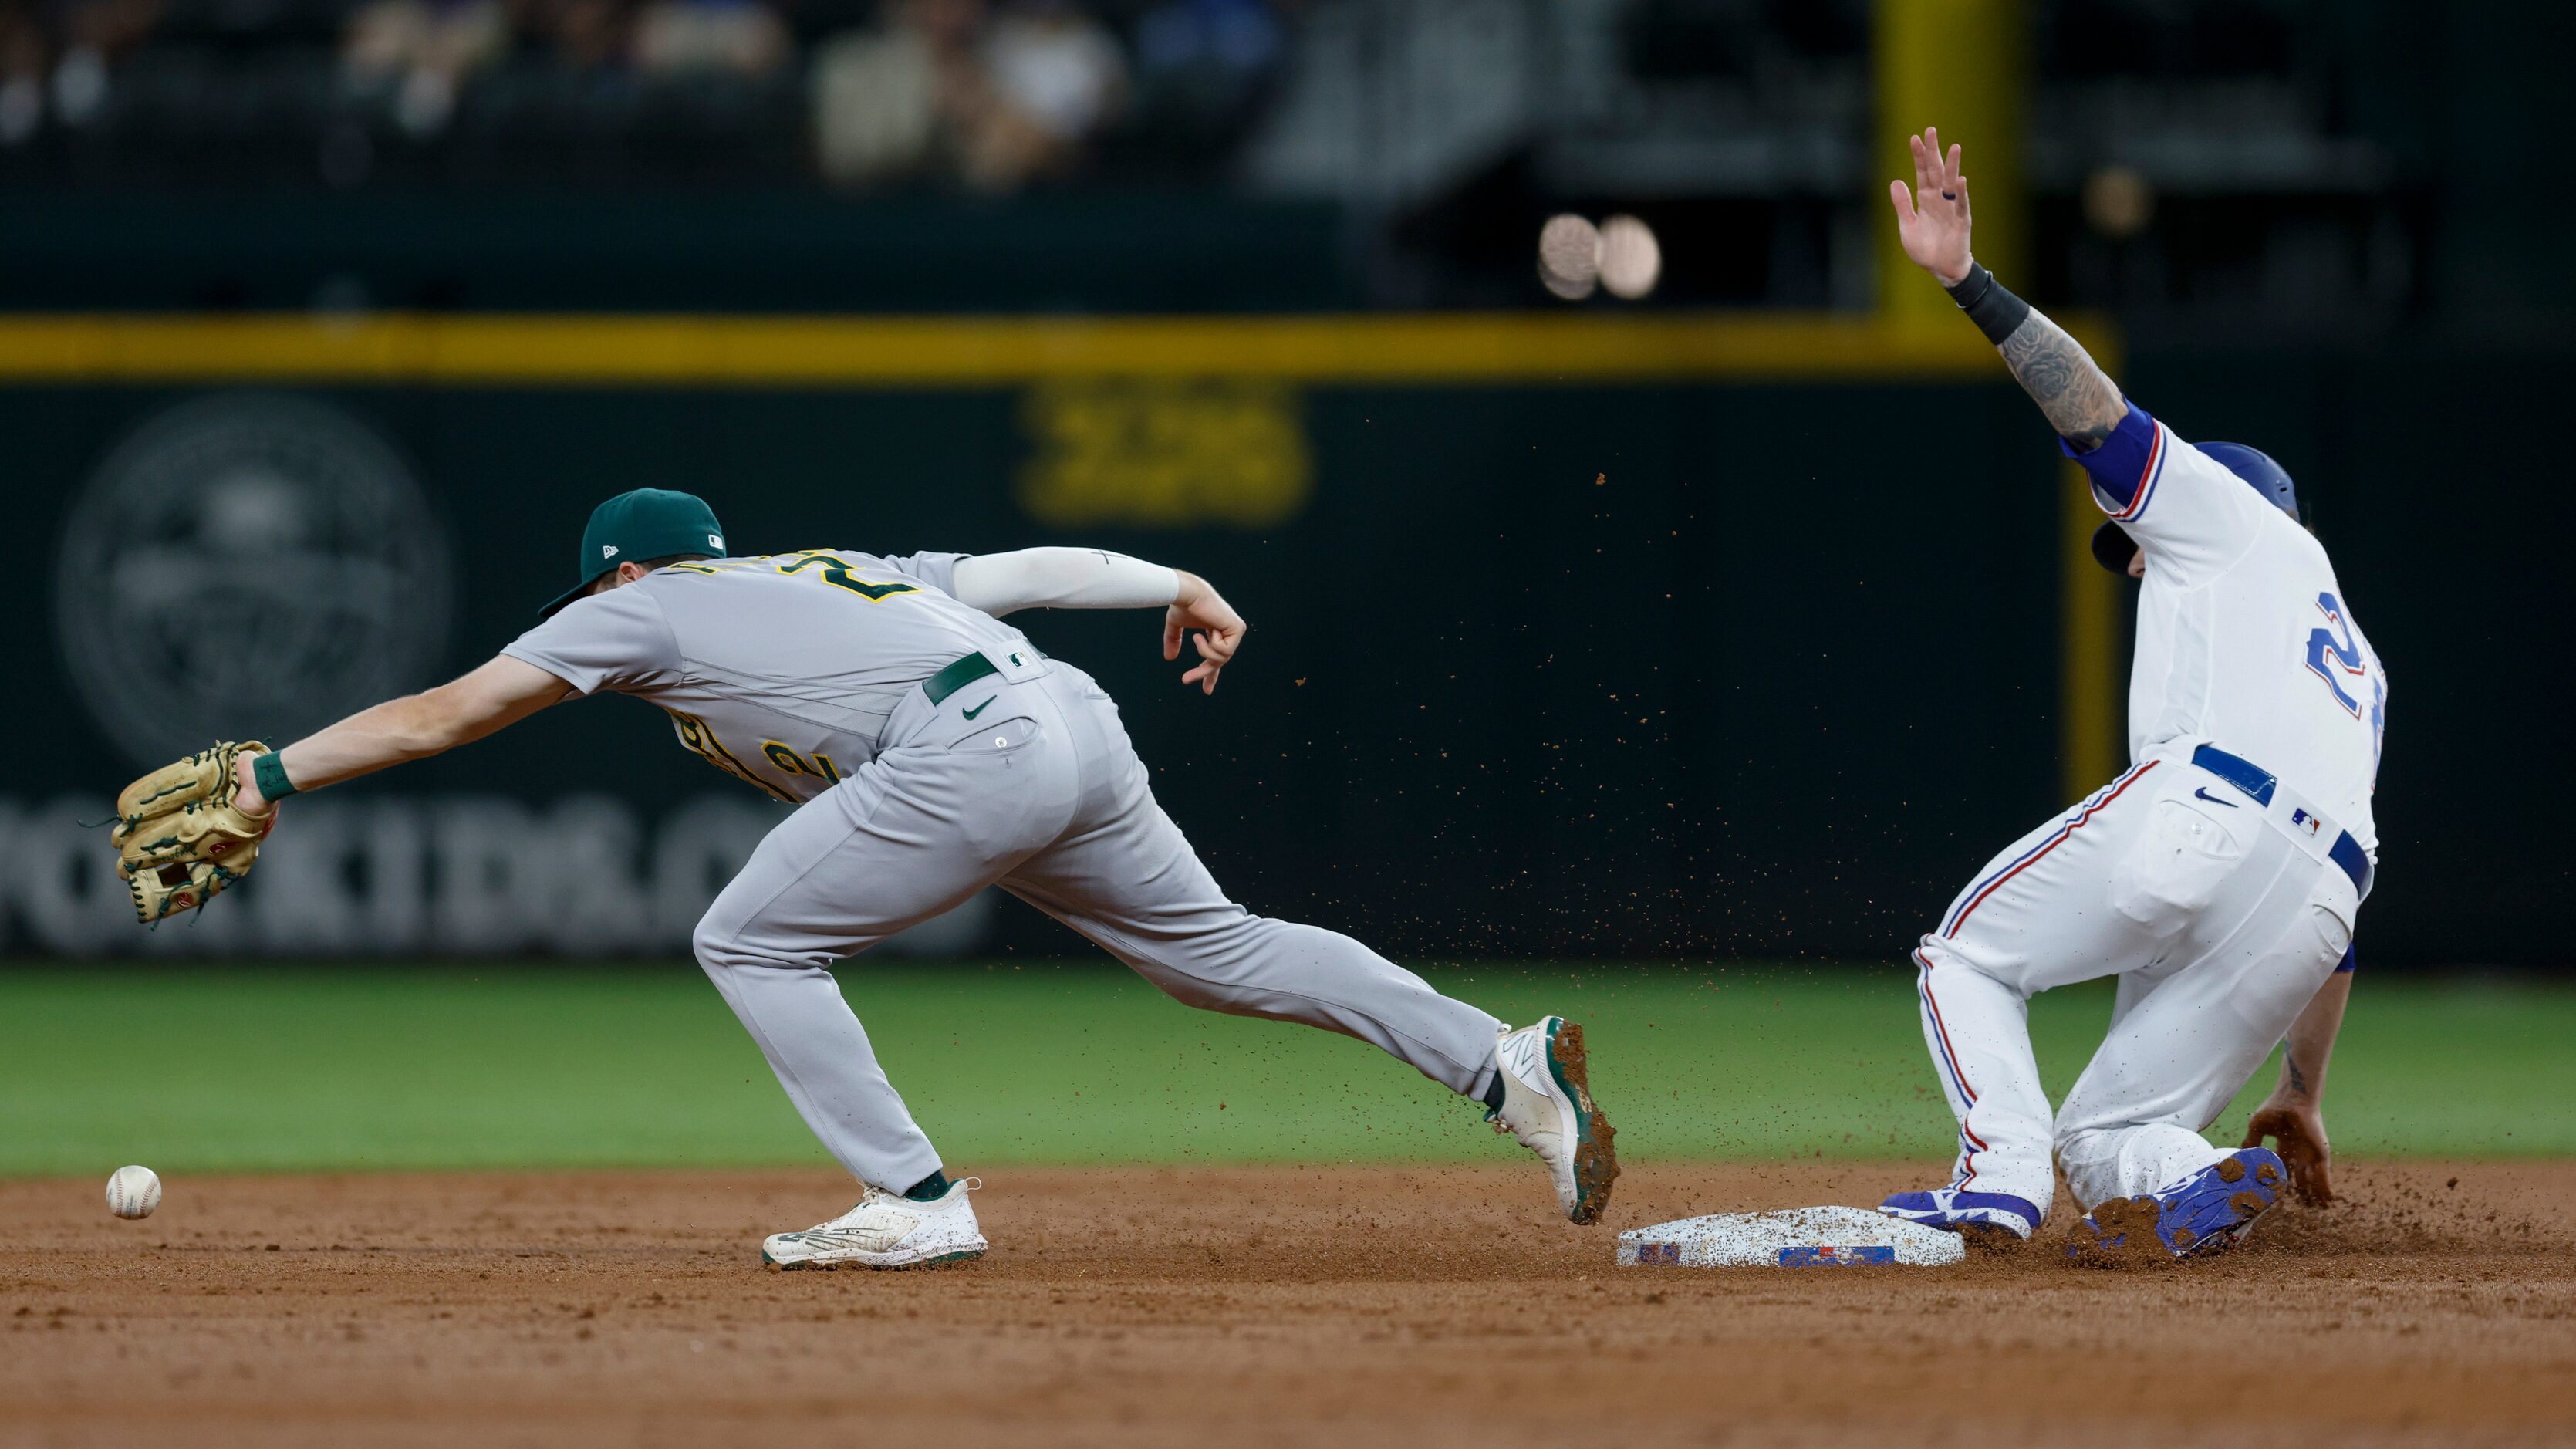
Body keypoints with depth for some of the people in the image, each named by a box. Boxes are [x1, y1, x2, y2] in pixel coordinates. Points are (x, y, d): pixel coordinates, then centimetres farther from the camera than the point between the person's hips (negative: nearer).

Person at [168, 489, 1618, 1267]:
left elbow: (440, 715, 16)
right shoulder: (826, 571, 35)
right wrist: (1182, 587, 17)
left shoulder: (642, 609, 16)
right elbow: (1028, 570, 24)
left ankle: (917, 1200, -1)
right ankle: (1509, 1062, 11)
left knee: (751, 943, 5)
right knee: (1217, 947, 19)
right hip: (1082, 733, 8)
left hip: (971, 755, -8)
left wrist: (271, 776, 21)